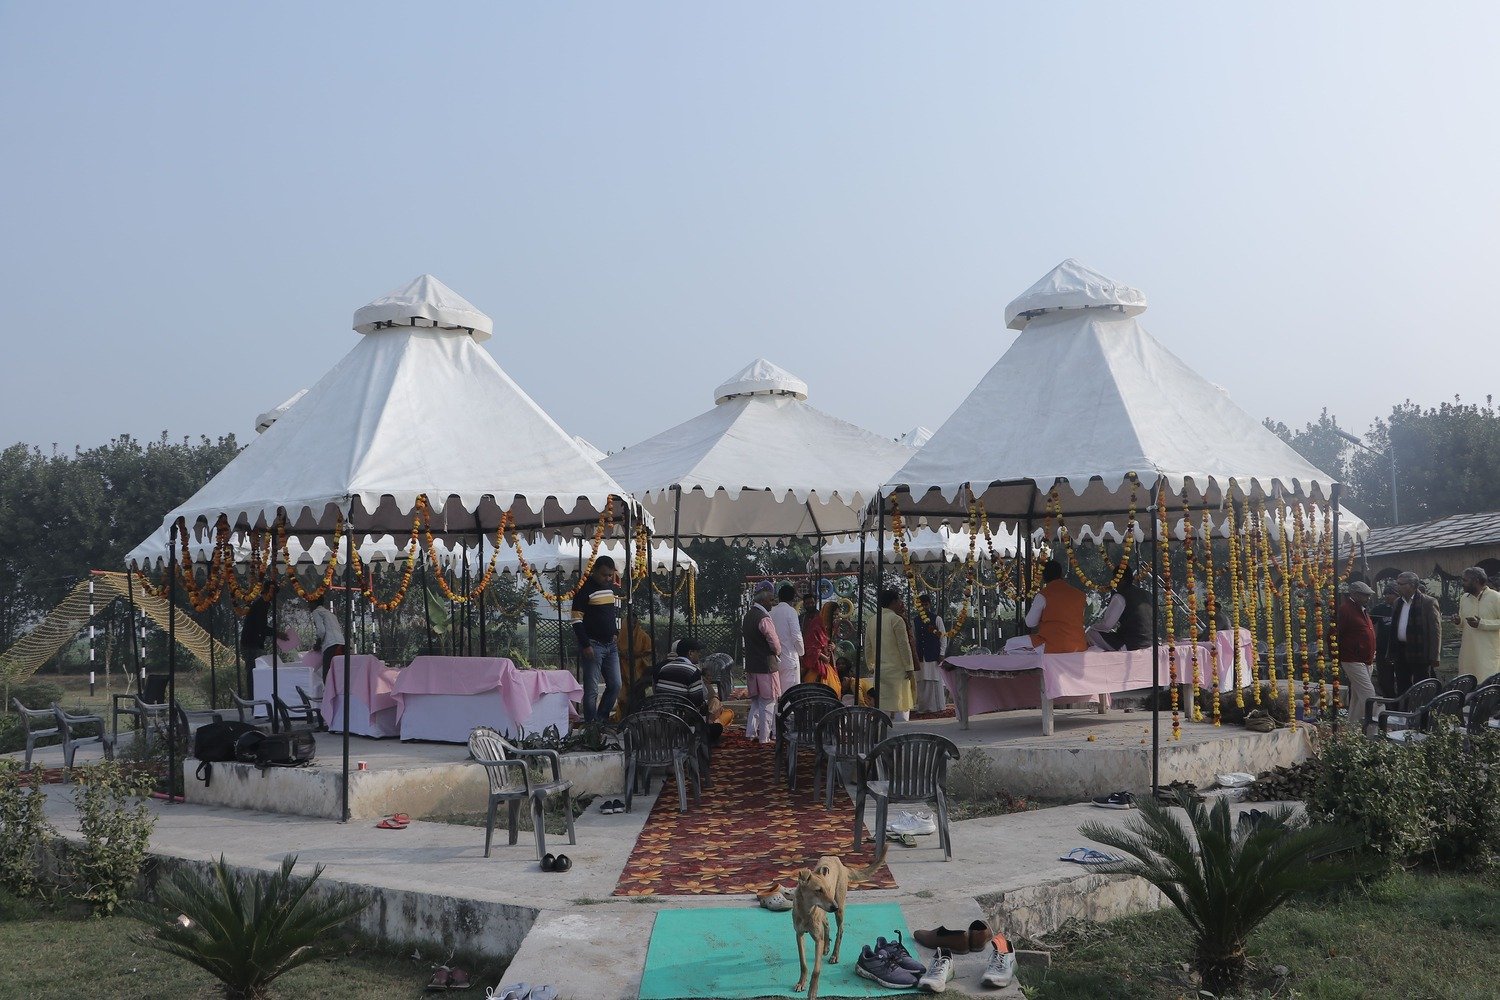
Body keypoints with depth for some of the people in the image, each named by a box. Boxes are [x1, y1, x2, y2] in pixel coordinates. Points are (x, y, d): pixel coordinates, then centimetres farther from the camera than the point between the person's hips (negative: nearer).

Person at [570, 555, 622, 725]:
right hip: (593, 645, -7)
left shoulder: (613, 588, 12)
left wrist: (616, 633, 12)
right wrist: (585, 645, -17)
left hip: (611, 645, 7)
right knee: (592, 690, -6)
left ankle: (602, 719, 19)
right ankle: (591, 725, -1)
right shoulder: (585, 589, -10)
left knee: (615, 685, 7)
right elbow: (577, 620, -13)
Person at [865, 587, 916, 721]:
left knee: (882, 706, 9)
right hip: (897, 670, -6)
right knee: (900, 708, -2)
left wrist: (871, 666, 24)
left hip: (879, 669, 6)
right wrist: (910, 668, -5)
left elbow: (867, 646, 15)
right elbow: (904, 646, -10)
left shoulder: (872, 620, 9)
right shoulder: (897, 620, -10)